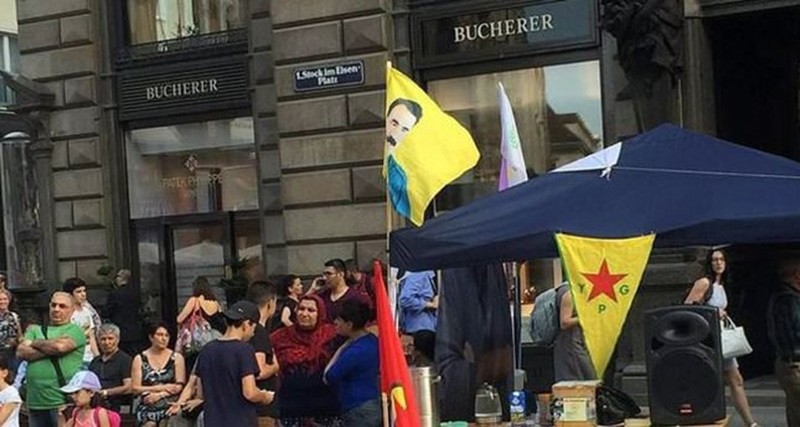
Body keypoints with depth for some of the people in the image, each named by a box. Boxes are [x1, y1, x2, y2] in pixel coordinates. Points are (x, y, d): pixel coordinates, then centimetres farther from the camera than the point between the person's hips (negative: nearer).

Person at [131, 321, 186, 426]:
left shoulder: (176, 357, 10)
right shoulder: (140, 359, 10)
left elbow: (180, 386, 3)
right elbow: (135, 388, 3)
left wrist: (159, 395, -10)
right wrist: (162, 387, -3)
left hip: (169, 406, 0)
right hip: (147, 407, 0)